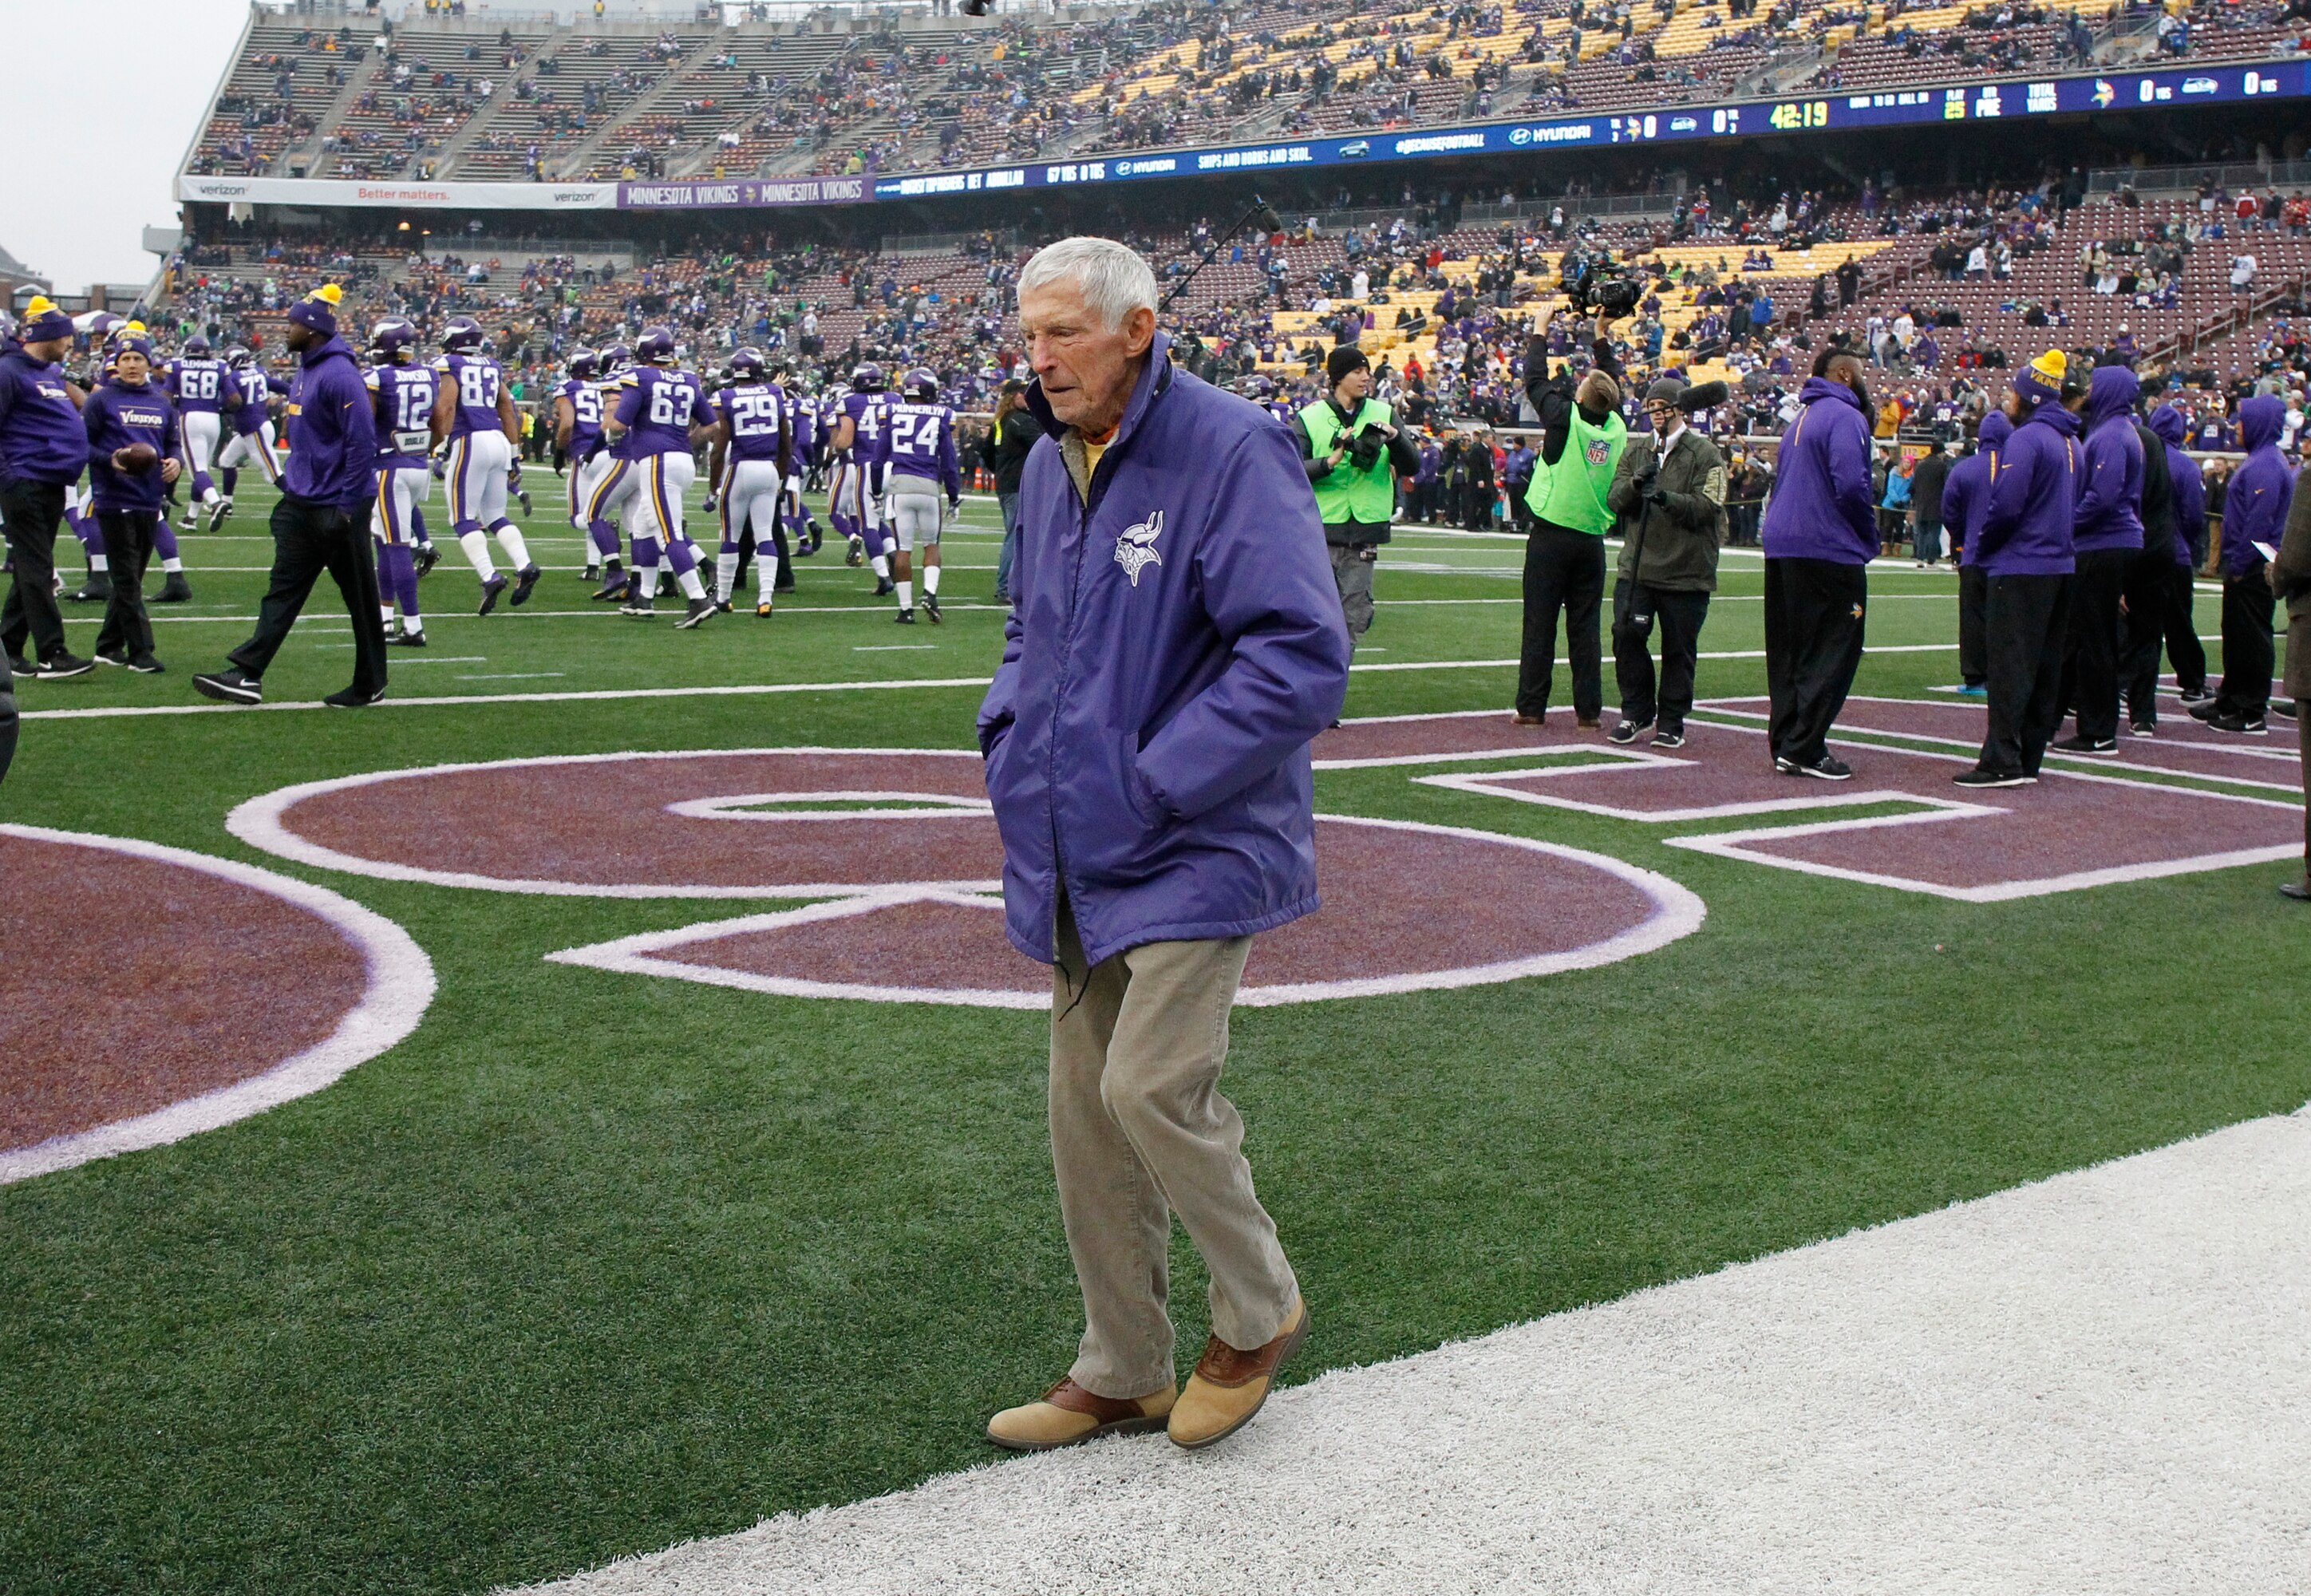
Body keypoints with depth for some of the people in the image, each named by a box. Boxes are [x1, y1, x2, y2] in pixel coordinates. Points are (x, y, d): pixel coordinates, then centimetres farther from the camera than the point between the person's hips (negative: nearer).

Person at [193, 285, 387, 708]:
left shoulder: (339, 375, -18)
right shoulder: (305, 371, 12)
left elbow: (362, 443, -22)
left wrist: (347, 506, -20)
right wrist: (292, 483, 18)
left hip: (336, 509, -10)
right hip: (303, 504, 10)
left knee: (360, 596, 3)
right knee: (283, 590, 6)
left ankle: (370, 684, 14)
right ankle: (248, 674, 5)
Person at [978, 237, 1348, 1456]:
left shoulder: (1231, 452, -14)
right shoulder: (1049, 465, 11)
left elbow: (1302, 656, -21)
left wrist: (1154, 784, -19)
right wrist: (1009, 735, 7)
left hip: (1193, 851, -8)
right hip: (1073, 856, 8)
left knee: (1152, 1086, -15)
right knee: (1084, 1113, 11)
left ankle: (1259, 1310, 13)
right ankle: (1121, 1374, 26)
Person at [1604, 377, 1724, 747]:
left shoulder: (1705, 454, -1)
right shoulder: (1635, 452, 14)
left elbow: (1708, 507, -11)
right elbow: (1614, 500, 6)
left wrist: (1667, 498, -25)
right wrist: (1635, 483, -14)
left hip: (1687, 572, -3)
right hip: (1637, 567, 3)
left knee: (1679, 649, 2)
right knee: (1626, 634, -6)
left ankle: (1672, 723, 15)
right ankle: (1636, 712, 11)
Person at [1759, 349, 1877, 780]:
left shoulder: (1801, 418, 20)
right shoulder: (1845, 417, -10)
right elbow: (1850, 485, -21)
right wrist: (1869, 537, -6)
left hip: (1780, 547, 9)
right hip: (1829, 551, -9)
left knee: (1789, 653, 12)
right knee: (1834, 652, -5)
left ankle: (1787, 744, 14)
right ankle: (1803, 750, -7)